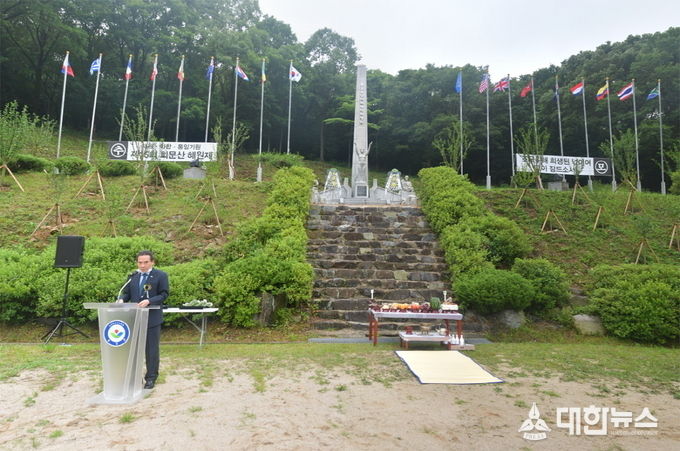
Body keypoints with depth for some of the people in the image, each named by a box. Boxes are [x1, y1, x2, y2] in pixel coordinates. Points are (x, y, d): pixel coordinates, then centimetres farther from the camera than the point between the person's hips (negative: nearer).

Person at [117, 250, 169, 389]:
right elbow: (126, 293, 14)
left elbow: (164, 294, -8)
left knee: (152, 349, 4)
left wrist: (149, 301, -21)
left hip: (152, 319, -4)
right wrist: (122, 299, -8)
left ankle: (151, 378, 15)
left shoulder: (161, 276, -4)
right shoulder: (133, 276, 11)